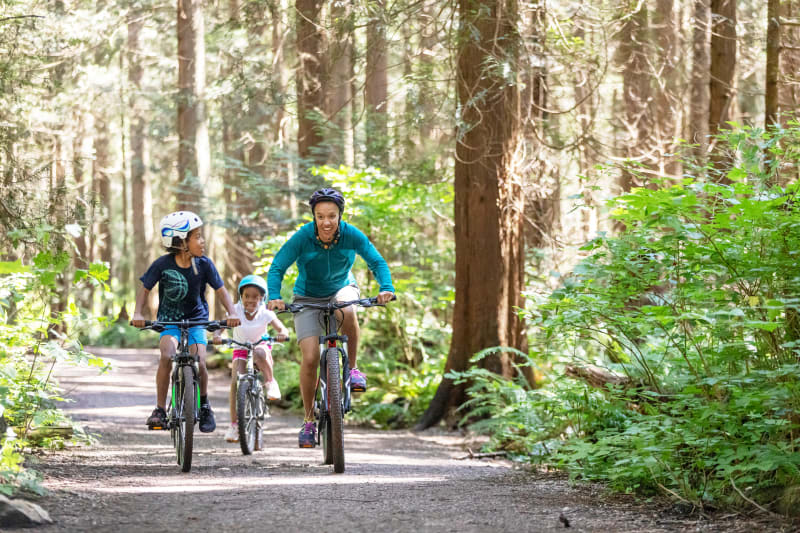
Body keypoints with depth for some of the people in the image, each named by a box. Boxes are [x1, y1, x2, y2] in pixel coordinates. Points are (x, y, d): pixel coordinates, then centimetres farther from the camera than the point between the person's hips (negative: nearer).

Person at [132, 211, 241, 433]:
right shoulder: (163, 265, -13)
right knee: (167, 356, -28)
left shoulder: (203, 264, -9)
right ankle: (160, 410, -19)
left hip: (196, 320, 1)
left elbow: (220, 289, -4)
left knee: (199, 363, -18)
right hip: (169, 321, -1)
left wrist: (232, 312, -21)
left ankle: (204, 406, 10)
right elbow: (145, 289, -4)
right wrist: (137, 313, -20)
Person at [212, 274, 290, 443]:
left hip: (261, 348, -1)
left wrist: (282, 334, -47)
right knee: (235, 382, -21)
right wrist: (217, 335, -45)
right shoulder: (236, 310, -12)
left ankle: (270, 382, -15)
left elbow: (282, 328, -22)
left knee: (259, 352, -39)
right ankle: (234, 424, -16)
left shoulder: (265, 314, -14)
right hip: (241, 351, 1)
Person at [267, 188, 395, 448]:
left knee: (347, 310, -38)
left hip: (341, 289, 1)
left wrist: (386, 288, -36)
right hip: (308, 299, -1)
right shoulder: (302, 237, -23)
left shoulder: (351, 235, -20)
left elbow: (377, 262, -18)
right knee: (310, 358, -14)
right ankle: (309, 421, 2)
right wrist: (274, 297, -39)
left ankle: (353, 368, -16)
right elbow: (277, 268, -22)